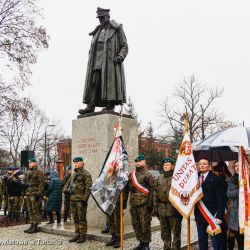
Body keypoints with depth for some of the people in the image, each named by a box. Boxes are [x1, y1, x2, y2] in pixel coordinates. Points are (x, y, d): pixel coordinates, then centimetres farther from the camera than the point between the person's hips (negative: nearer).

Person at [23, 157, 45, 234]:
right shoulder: (28, 173, 18)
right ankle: (31, 225, 19)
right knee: (30, 211, 12)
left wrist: (39, 193, -19)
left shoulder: (39, 173, -7)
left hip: (34, 194, -8)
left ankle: (35, 227, 0)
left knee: (35, 211, -4)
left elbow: (41, 184, -13)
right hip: (28, 194, 8)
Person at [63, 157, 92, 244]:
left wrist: (85, 199, -20)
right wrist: (65, 189, 4)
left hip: (81, 199, -8)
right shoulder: (73, 174, 18)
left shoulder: (86, 174, -8)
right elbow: (68, 183, 26)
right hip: (72, 199, 8)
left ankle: (82, 235, 6)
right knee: (75, 218, 13)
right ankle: (77, 234, 23)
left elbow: (88, 187, -14)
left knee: (82, 218, -2)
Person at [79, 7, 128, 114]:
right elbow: (92, 48, 25)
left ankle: (110, 106, -12)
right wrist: (90, 59, 8)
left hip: (111, 61, -4)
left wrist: (119, 57, -13)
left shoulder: (117, 30, 11)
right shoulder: (97, 32, 26)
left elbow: (124, 46, 4)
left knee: (110, 82, -12)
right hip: (96, 62, 5)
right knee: (93, 82, -7)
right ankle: (91, 106, -12)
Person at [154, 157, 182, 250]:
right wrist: (156, 207, 10)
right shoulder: (159, 178, 11)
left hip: (174, 209, -6)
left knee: (176, 232, 5)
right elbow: (156, 194, 14)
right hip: (162, 209, 6)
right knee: (164, 232, 17)